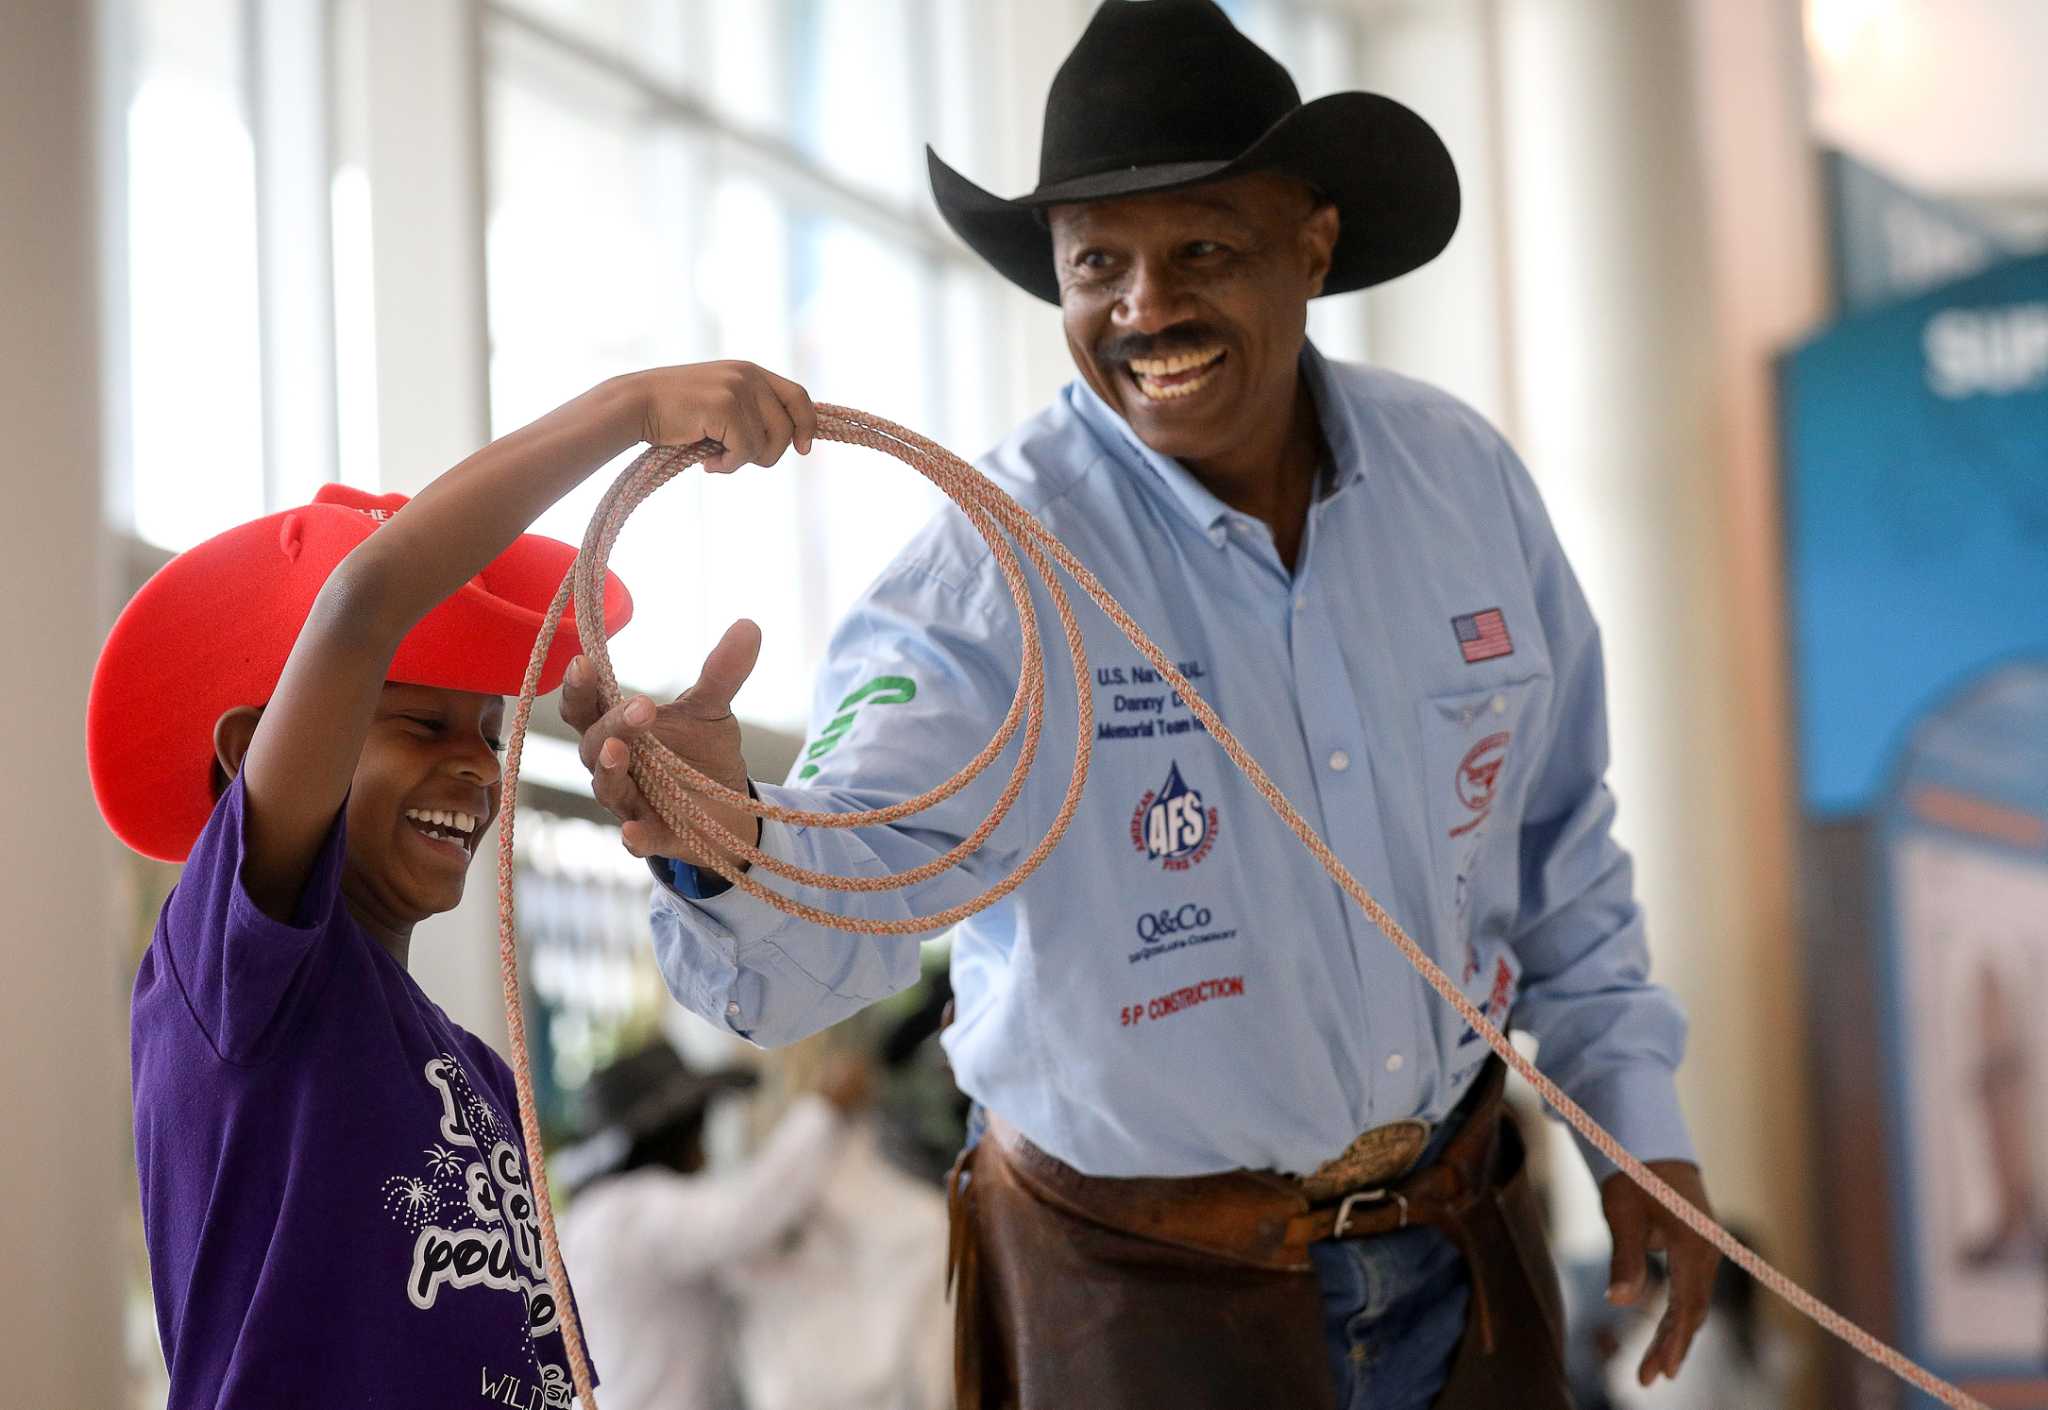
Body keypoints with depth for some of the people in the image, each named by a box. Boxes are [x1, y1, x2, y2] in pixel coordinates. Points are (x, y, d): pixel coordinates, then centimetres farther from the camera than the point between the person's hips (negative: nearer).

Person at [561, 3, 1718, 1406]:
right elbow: (828, 919, -32)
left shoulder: (1461, 476, -5)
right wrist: (726, 850, -53)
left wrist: (1636, 1113, 9)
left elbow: (1558, 842, 8)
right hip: (1151, 1290, -4)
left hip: (1461, 1240, 4)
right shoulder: (990, 566, -19)